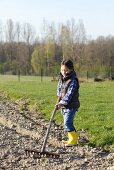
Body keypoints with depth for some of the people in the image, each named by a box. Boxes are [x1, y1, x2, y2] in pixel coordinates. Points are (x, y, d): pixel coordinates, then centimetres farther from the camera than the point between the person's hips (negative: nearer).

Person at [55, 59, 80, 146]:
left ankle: (74, 139, -2)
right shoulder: (61, 78, 7)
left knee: (67, 123, -14)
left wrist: (61, 103, -27)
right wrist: (59, 99, 8)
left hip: (71, 105, -8)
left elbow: (69, 94, -23)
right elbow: (59, 89, 21)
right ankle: (72, 138, 26)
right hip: (63, 105, 8)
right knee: (68, 123, 14)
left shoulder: (73, 81, -18)